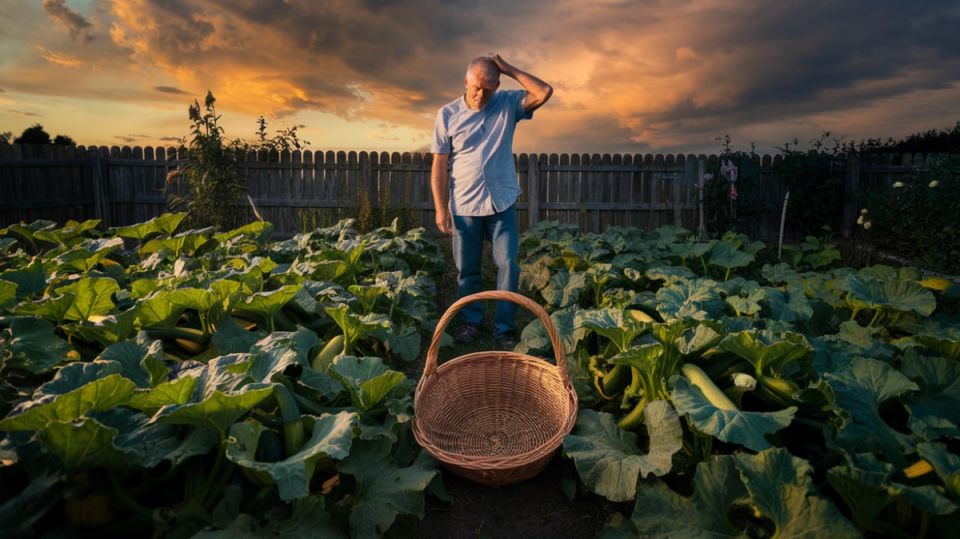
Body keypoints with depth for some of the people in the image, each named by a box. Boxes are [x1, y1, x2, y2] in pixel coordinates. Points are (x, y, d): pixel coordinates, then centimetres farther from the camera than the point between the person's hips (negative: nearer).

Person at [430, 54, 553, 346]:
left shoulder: (508, 104, 1)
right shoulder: (448, 114, -2)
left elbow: (544, 92, -15)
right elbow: (440, 165, -2)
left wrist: (509, 69, -11)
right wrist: (441, 208, -6)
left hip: (502, 203, 0)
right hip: (463, 206, 0)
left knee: (508, 265, -1)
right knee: (468, 269, 10)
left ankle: (504, 326, 12)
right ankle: (471, 320, 28)